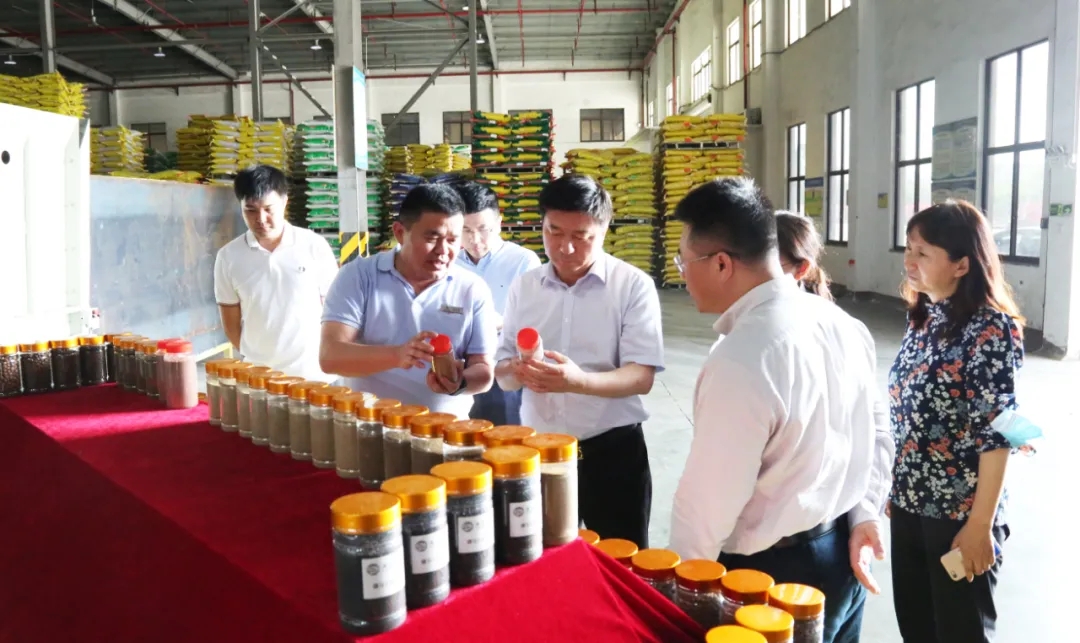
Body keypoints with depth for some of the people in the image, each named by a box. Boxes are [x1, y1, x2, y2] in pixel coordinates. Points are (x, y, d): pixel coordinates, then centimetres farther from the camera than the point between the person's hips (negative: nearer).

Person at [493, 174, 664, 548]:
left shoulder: (633, 285, -9)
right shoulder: (523, 286, 3)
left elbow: (641, 377, -16)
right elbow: (502, 372, 6)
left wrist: (579, 381, -34)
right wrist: (518, 371, -18)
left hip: (612, 449, -3)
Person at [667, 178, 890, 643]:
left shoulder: (739, 364, -30)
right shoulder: (843, 324, -2)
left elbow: (707, 506, -22)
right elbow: (873, 436, 7)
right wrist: (863, 516, 7)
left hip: (774, 575, -8)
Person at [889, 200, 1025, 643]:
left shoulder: (990, 329, -17)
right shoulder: (922, 318, 4)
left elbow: (996, 436, -17)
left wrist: (980, 524, -16)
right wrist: (896, 488, 13)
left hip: (960, 514, -6)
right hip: (910, 504, 7)